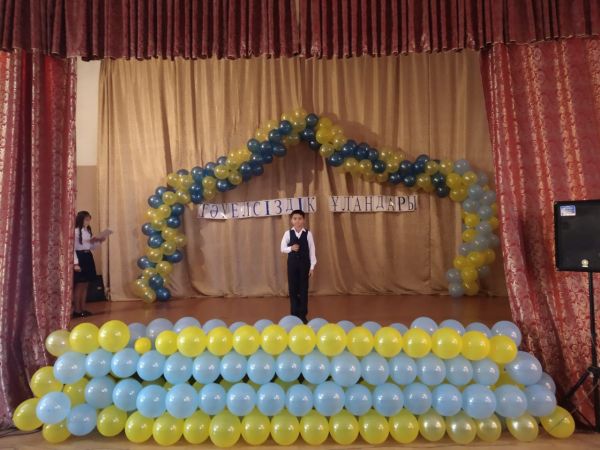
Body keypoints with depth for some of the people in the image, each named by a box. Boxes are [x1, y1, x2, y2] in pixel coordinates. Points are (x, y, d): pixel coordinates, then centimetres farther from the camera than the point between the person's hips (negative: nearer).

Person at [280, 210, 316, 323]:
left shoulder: (308, 233, -5)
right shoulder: (288, 233, -2)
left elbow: (312, 250, -3)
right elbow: (282, 248, 3)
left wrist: (312, 266, -5)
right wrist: (291, 248, -18)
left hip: (304, 263, -1)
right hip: (292, 263, 1)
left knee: (303, 289, 5)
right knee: (292, 288, 6)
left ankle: (303, 314, 16)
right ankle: (295, 314, 19)